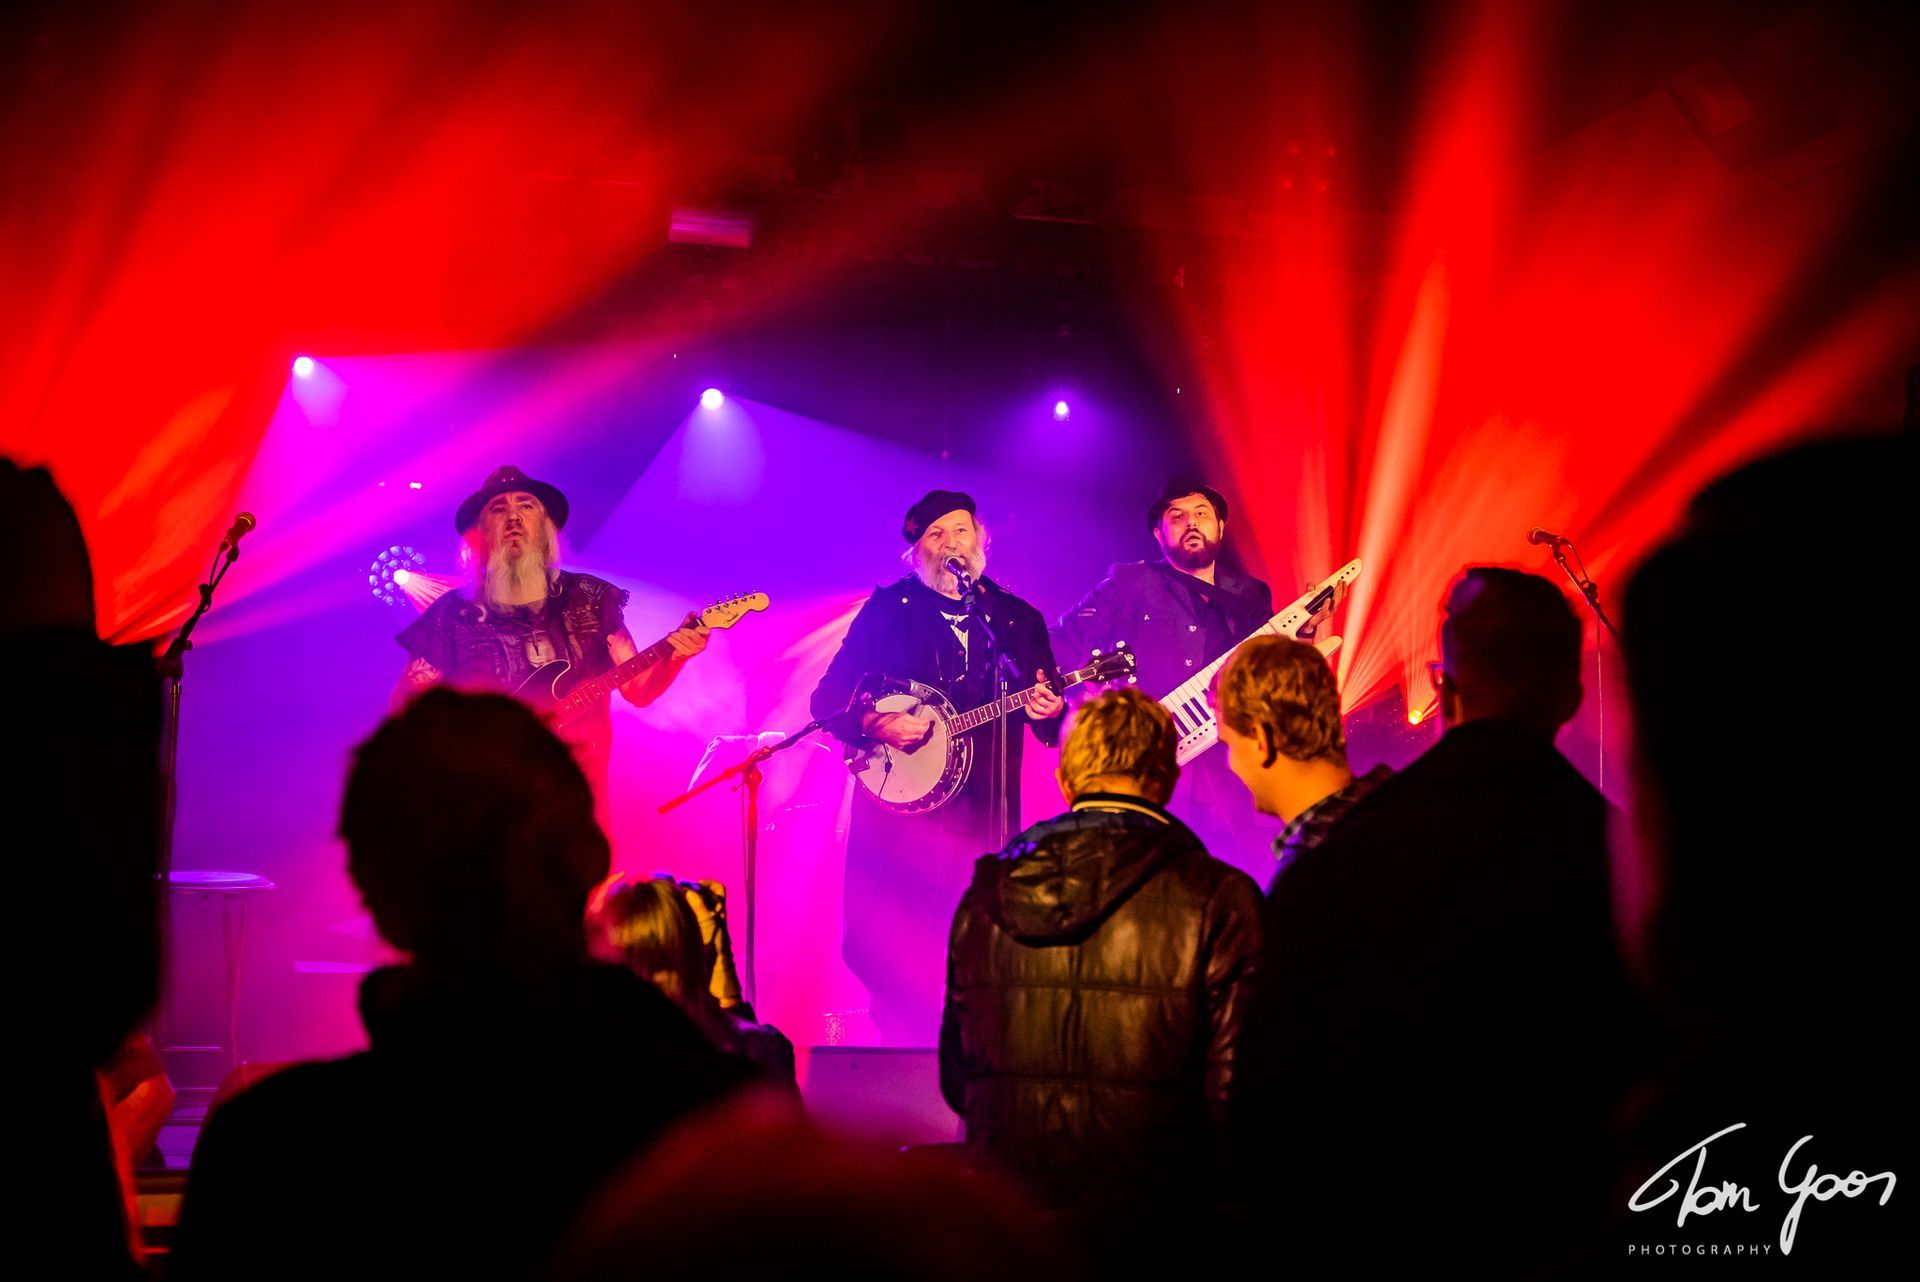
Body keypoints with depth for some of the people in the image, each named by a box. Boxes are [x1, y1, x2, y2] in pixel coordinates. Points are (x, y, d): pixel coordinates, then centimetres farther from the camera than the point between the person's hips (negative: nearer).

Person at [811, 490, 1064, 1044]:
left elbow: (1050, 726, 12)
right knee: (882, 948, -6)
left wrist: (1049, 713, -11)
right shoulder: (888, 609, 6)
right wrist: (874, 724, -15)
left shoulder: (1021, 619, 13)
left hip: (984, 814, 1)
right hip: (895, 806, -1)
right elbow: (827, 699, 3)